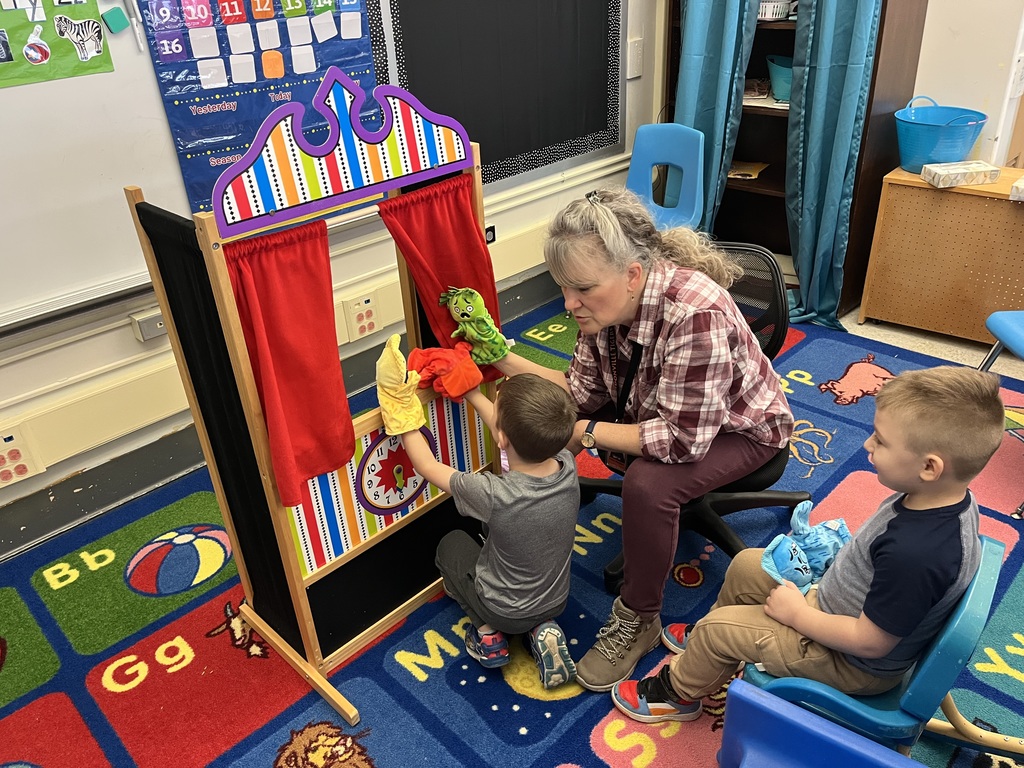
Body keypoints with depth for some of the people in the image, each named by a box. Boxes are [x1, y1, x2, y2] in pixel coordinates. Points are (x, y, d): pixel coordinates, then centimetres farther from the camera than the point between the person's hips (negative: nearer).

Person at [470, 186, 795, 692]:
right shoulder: (606, 300, -17)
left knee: (648, 484, -34)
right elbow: (583, 388, -9)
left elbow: (684, 439, -36)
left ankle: (638, 621, -8)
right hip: (656, 406, 7)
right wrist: (508, 362, -22)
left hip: (738, 429, -7)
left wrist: (586, 433, -31)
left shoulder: (696, 314, -38)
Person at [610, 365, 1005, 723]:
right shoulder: (947, 496, -14)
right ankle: (709, 642, 42)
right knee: (747, 565, 15)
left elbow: (870, 642, -29)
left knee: (716, 628, -4)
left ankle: (677, 692, 28)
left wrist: (797, 613, -17)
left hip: (855, 664, -8)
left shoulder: (914, 554, -41)